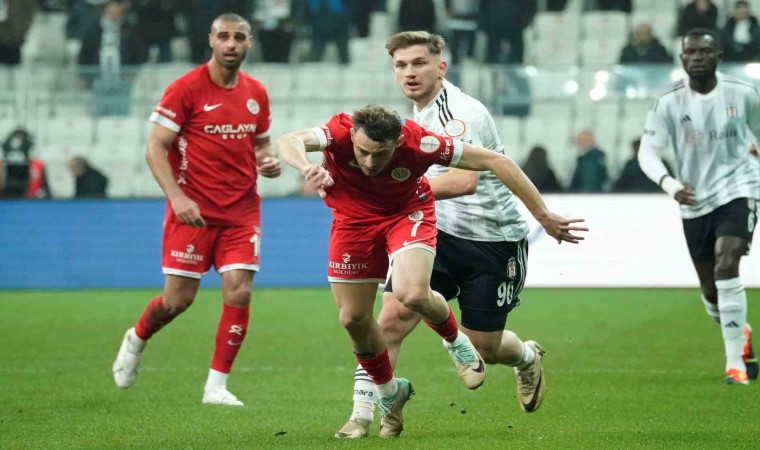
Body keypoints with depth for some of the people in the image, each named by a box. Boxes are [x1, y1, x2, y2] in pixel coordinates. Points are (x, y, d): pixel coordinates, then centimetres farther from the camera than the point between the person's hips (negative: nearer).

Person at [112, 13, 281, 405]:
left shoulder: (256, 93, 7)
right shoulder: (187, 89, -8)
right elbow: (155, 148, -9)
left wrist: (269, 161, -1)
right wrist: (177, 196, -21)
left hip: (242, 210, 4)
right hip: (193, 209, -4)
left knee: (239, 292, -9)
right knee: (178, 299, -3)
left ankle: (216, 386, 2)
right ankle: (136, 339, 31)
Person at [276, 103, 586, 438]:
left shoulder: (418, 143, -33)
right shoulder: (340, 133, -32)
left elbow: (493, 161, -25)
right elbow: (289, 142, -49)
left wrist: (543, 215, -22)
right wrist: (308, 169, -73)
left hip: (407, 213, -2)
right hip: (354, 217, 2)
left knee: (413, 294, -27)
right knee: (353, 318, 3)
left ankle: (455, 340, 7)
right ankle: (389, 392, 30)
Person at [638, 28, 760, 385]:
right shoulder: (669, 103, -8)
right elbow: (647, 152, -13)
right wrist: (669, 183, -32)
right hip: (695, 201, 2)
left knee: (726, 267, -23)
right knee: (710, 289, 10)